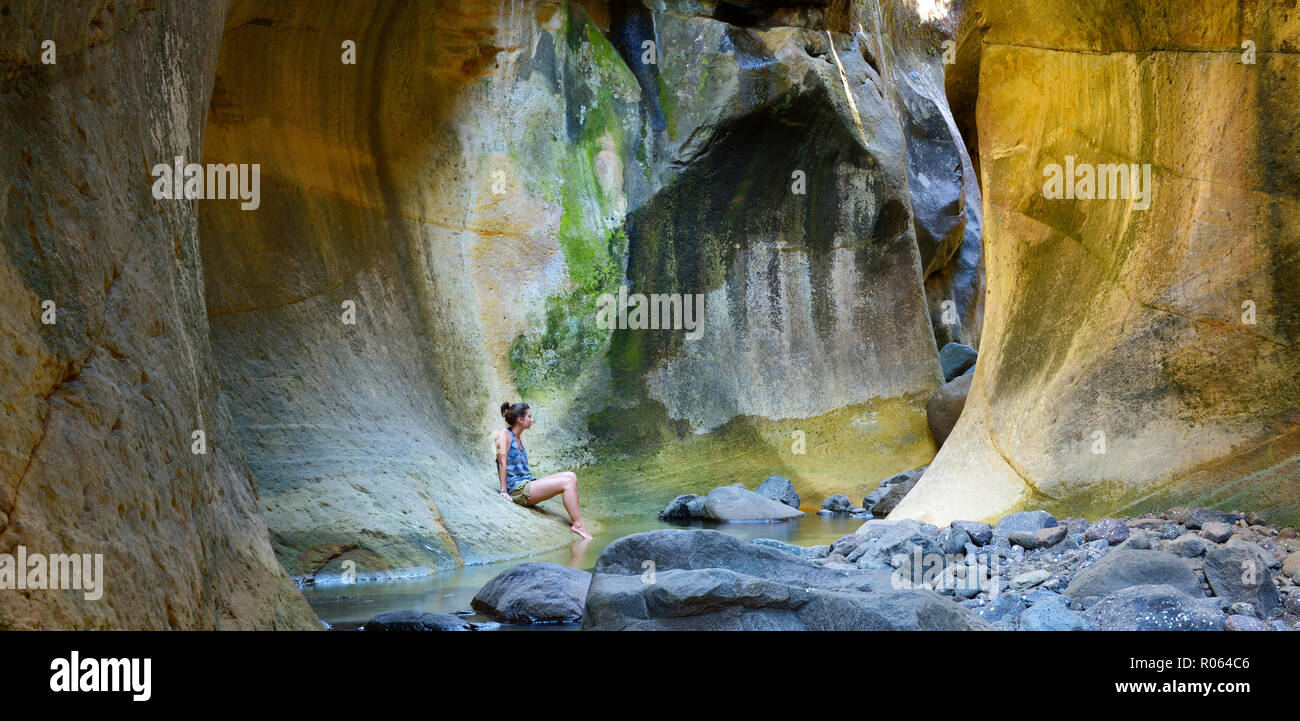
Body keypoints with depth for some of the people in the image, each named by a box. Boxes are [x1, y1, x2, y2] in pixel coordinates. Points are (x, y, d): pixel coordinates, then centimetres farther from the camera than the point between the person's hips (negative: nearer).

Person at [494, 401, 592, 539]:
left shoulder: (517, 438, 19)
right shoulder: (504, 434, -7)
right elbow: (502, 462, -12)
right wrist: (504, 491, -15)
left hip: (527, 483, 9)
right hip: (517, 489, -9)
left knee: (571, 476, -3)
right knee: (567, 482, -20)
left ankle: (574, 517, -10)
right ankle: (579, 525, -21)